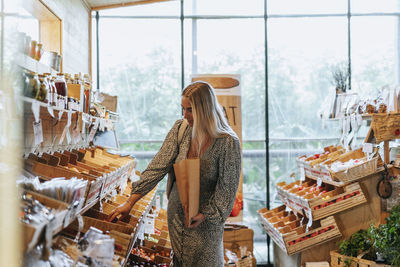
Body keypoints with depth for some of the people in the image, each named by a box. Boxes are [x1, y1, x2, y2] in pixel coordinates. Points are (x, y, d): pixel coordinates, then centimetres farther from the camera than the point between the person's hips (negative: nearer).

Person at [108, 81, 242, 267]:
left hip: (206, 219, -4)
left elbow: (227, 187, -13)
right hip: (176, 212, 4)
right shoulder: (180, 129, -7)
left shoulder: (228, 142, -19)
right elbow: (158, 166, -8)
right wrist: (130, 203, -12)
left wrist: (206, 215, -19)